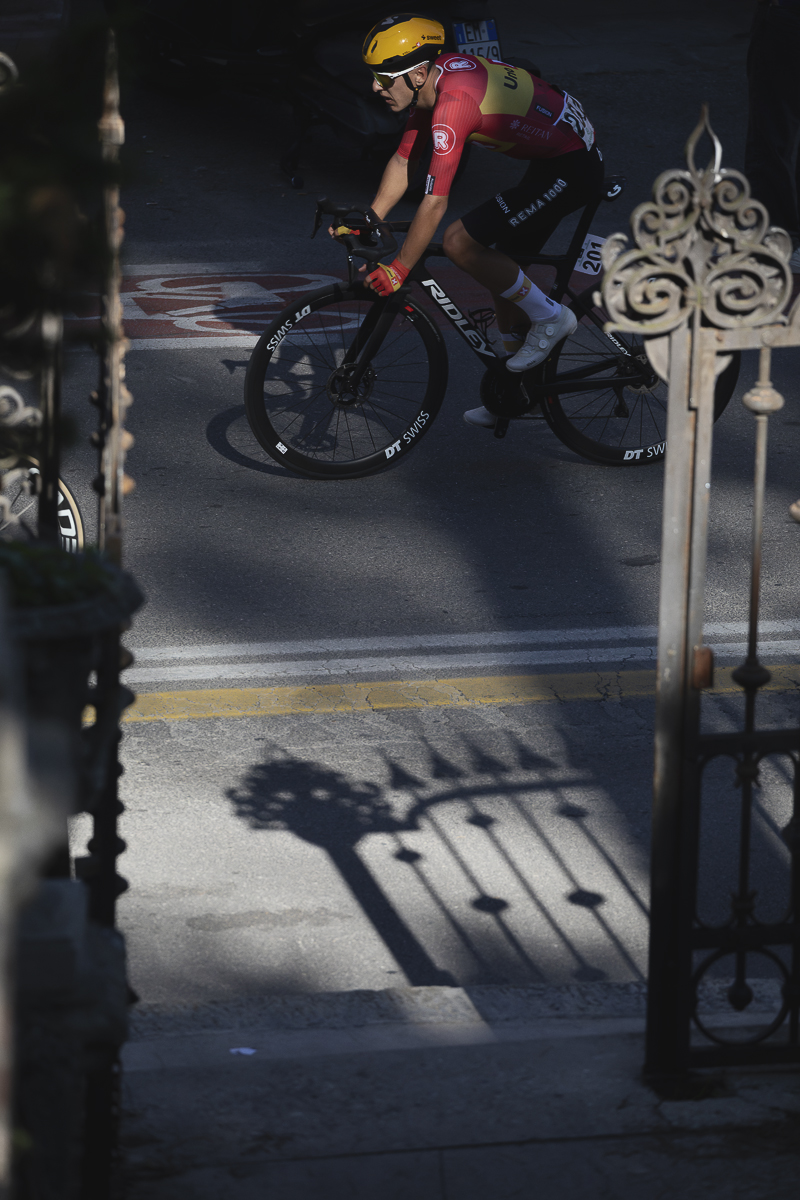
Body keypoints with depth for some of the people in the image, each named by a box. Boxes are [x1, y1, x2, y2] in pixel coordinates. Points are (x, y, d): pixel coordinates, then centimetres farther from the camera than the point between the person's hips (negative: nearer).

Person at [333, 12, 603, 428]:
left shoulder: (453, 103, -27)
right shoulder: (434, 77, 2)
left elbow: (434, 204, -26)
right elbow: (404, 161, 12)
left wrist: (397, 271, -19)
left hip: (571, 168, -10)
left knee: (461, 243, -14)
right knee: (498, 268, 16)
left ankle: (550, 318, 0)